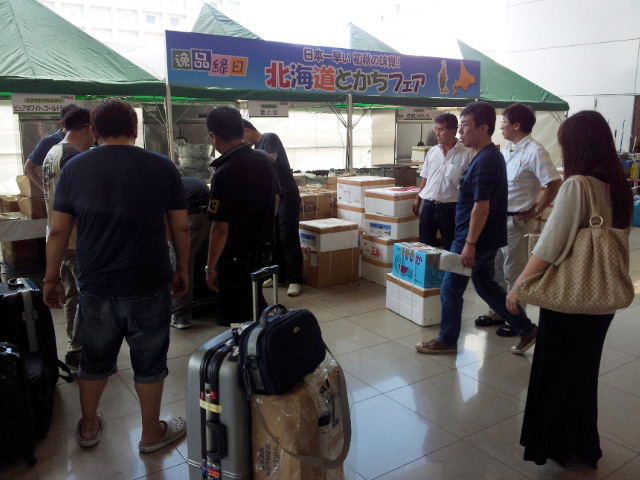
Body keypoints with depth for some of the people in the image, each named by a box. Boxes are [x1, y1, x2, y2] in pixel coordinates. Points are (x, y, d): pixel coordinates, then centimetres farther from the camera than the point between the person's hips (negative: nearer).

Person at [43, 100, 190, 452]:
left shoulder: (75, 168, -2)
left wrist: (51, 279, 11)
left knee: (95, 358, 21)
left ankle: (88, 428, 40)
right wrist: (182, 270, 10)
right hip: (148, 286, -2)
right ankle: (151, 433, 30)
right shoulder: (162, 167, -5)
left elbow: (58, 231, 0)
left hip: (95, 287, 2)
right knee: (149, 362, 14)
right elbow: (181, 228, -2)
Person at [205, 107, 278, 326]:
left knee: (236, 320, 7)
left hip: (236, 257, -8)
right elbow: (276, 200, 13)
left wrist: (210, 267, -13)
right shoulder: (265, 159, 1)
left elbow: (220, 227, -22)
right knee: (256, 307, 25)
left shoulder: (224, 174, -22)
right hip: (263, 249, 8)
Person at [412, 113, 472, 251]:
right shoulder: (432, 152, 8)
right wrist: (418, 199, 14)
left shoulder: (465, 154, -6)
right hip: (429, 206, 4)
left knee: (450, 249, 6)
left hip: (450, 207, -4)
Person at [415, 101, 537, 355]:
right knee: (486, 285, 20)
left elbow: (481, 207, -25)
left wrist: (470, 243, -23)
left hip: (475, 238, -10)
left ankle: (447, 341, 19)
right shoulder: (492, 156, 12)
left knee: (450, 288, 4)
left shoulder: (485, 161, -21)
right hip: (488, 238, 10)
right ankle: (526, 329, 26)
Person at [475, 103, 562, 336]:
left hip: (516, 221, -8)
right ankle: (497, 313, 31)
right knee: (496, 270, 17)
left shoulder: (535, 151, -15)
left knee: (514, 274, 3)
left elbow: (555, 184, -17)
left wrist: (536, 210, -13)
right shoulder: (507, 147, 10)